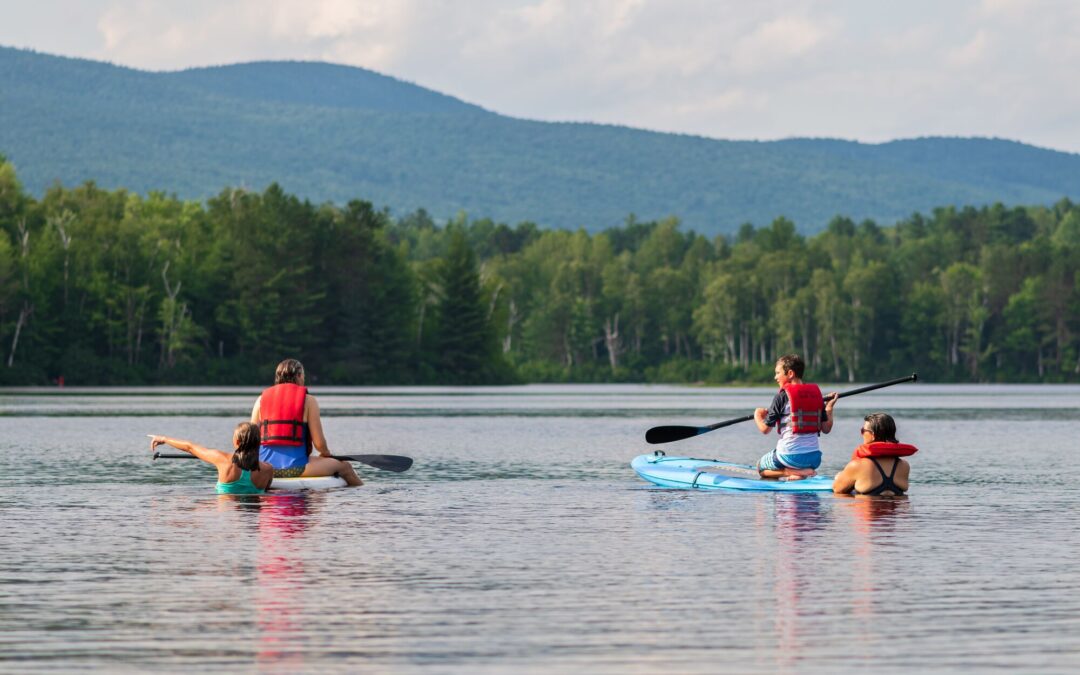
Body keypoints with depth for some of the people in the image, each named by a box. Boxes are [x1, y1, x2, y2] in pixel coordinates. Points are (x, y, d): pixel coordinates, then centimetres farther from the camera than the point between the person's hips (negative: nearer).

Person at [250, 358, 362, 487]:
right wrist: (326, 454, 17)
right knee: (345, 467, 16)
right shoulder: (308, 400, -1)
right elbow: (319, 443, -5)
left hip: (265, 467, 5)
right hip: (295, 466, -5)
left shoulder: (261, 399, 9)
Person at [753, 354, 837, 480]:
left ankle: (793, 472, -5)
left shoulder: (782, 396, -11)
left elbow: (765, 429, -6)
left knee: (761, 467, 22)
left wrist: (758, 416, 14)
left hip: (790, 454, -6)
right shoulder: (816, 393, 4)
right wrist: (829, 407, 20)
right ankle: (803, 471, 2)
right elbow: (826, 429, 5)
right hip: (814, 458, 6)